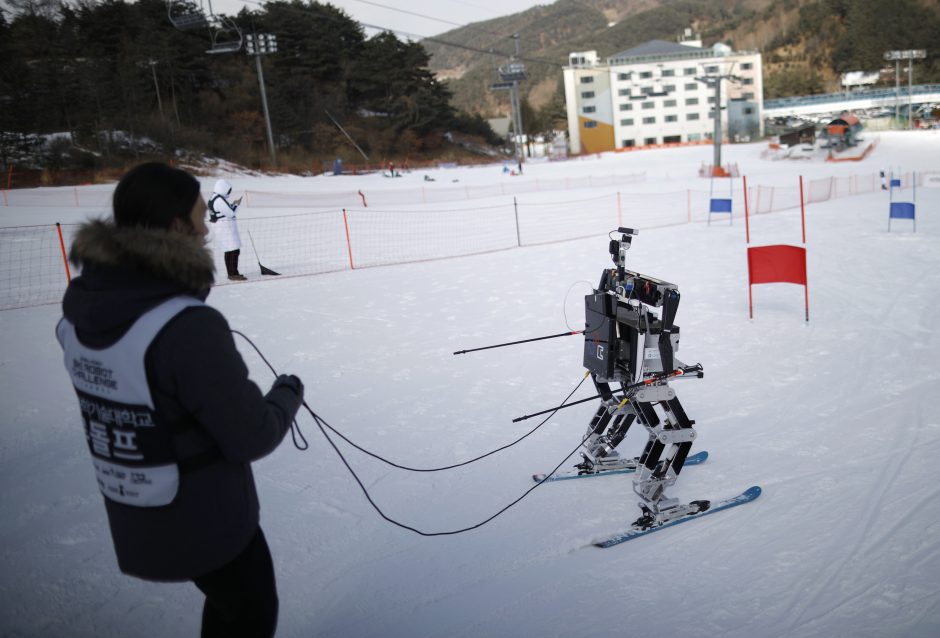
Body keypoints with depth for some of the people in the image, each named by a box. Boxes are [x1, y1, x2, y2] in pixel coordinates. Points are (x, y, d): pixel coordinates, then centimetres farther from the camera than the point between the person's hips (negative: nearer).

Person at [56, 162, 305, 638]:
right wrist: (289, 393, -5)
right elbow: (251, 437, -23)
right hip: (208, 520, -6)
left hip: (136, 519, 7)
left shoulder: (81, 307, -10)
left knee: (230, 598, 32)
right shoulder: (189, 327, -33)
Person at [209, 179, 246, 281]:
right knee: (233, 250, -11)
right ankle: (233, 274, -11)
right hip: (226, 227, -11)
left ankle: (232, 272, 22)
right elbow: (231, 213, -18)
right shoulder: (220, 200, -19)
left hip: (222, 227, 11)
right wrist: (236, 204, -2)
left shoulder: (214, 198, 14)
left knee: (229, 251, 15)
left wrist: (232, 204, 13)